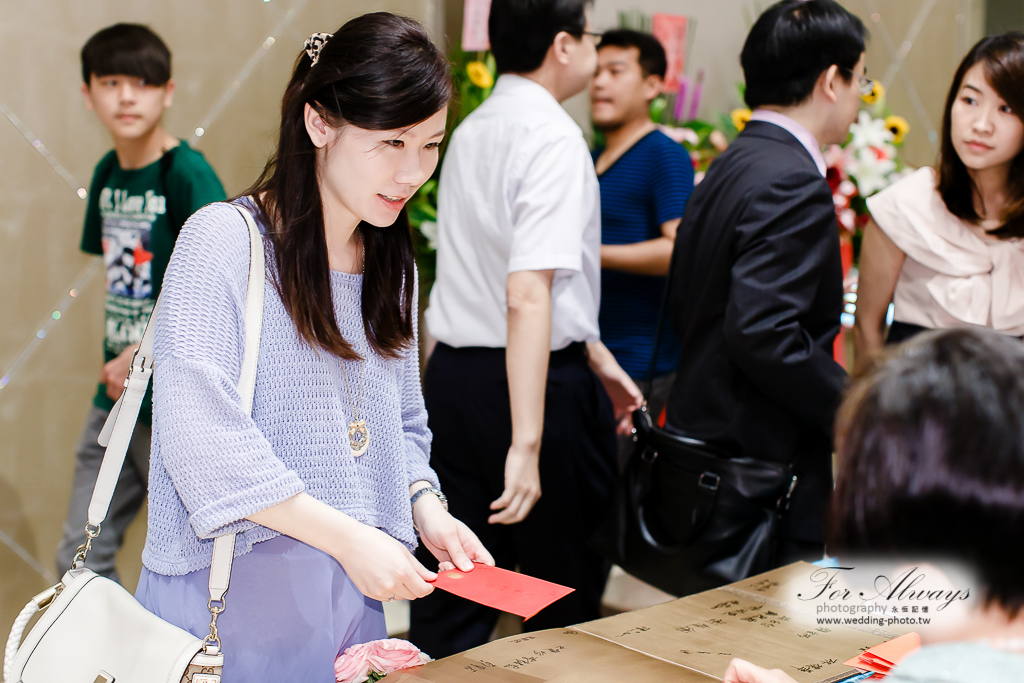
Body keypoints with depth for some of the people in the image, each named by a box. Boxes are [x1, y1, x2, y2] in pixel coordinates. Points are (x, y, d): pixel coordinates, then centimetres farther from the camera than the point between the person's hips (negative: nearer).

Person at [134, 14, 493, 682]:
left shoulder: (392, 265, 11)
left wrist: (426, 508, -2)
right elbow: (200, 434, -21)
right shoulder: (223, 240, -12)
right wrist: (347, 537, -21)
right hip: (232, 589, -6)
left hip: (354, 598, 6)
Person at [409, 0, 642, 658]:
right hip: (539, 382, -7)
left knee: (456, 585, 12)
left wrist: (597, 357, 26)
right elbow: (528, 295, -25)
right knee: (567, 591, 11)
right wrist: (527, 444, -27)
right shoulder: (554, 140, -15)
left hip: (452, 374, 8)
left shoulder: (473, 130, 12)